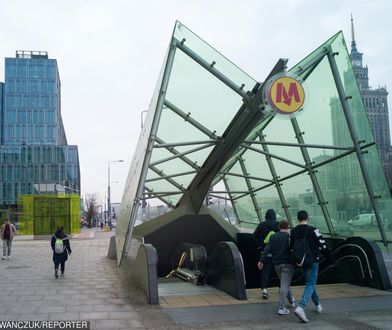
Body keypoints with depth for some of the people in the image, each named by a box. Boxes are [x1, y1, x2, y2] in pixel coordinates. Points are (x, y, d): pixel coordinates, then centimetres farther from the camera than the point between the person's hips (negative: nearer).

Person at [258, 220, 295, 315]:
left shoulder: (273, 237, 5)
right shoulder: (289, 237, -7)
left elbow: (267, 249, -1)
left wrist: (261, 260, -3)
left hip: (277, 264, 5)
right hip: (287, 264, -5)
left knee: (285, 283, 22)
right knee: (284, 285, -6)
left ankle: (291, 301, 38)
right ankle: (281, 308, -10)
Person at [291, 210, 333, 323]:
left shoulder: (294, 231, 2)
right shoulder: (313, 230, -13)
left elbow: (291, 247, 10)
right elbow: (323, 246, -12)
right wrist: (331, 259, -1)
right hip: (312, 261, -5)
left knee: (310, 282, 22)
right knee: (310, 284, -5)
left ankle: (318, 305, 34)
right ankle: (301, 308, -22)